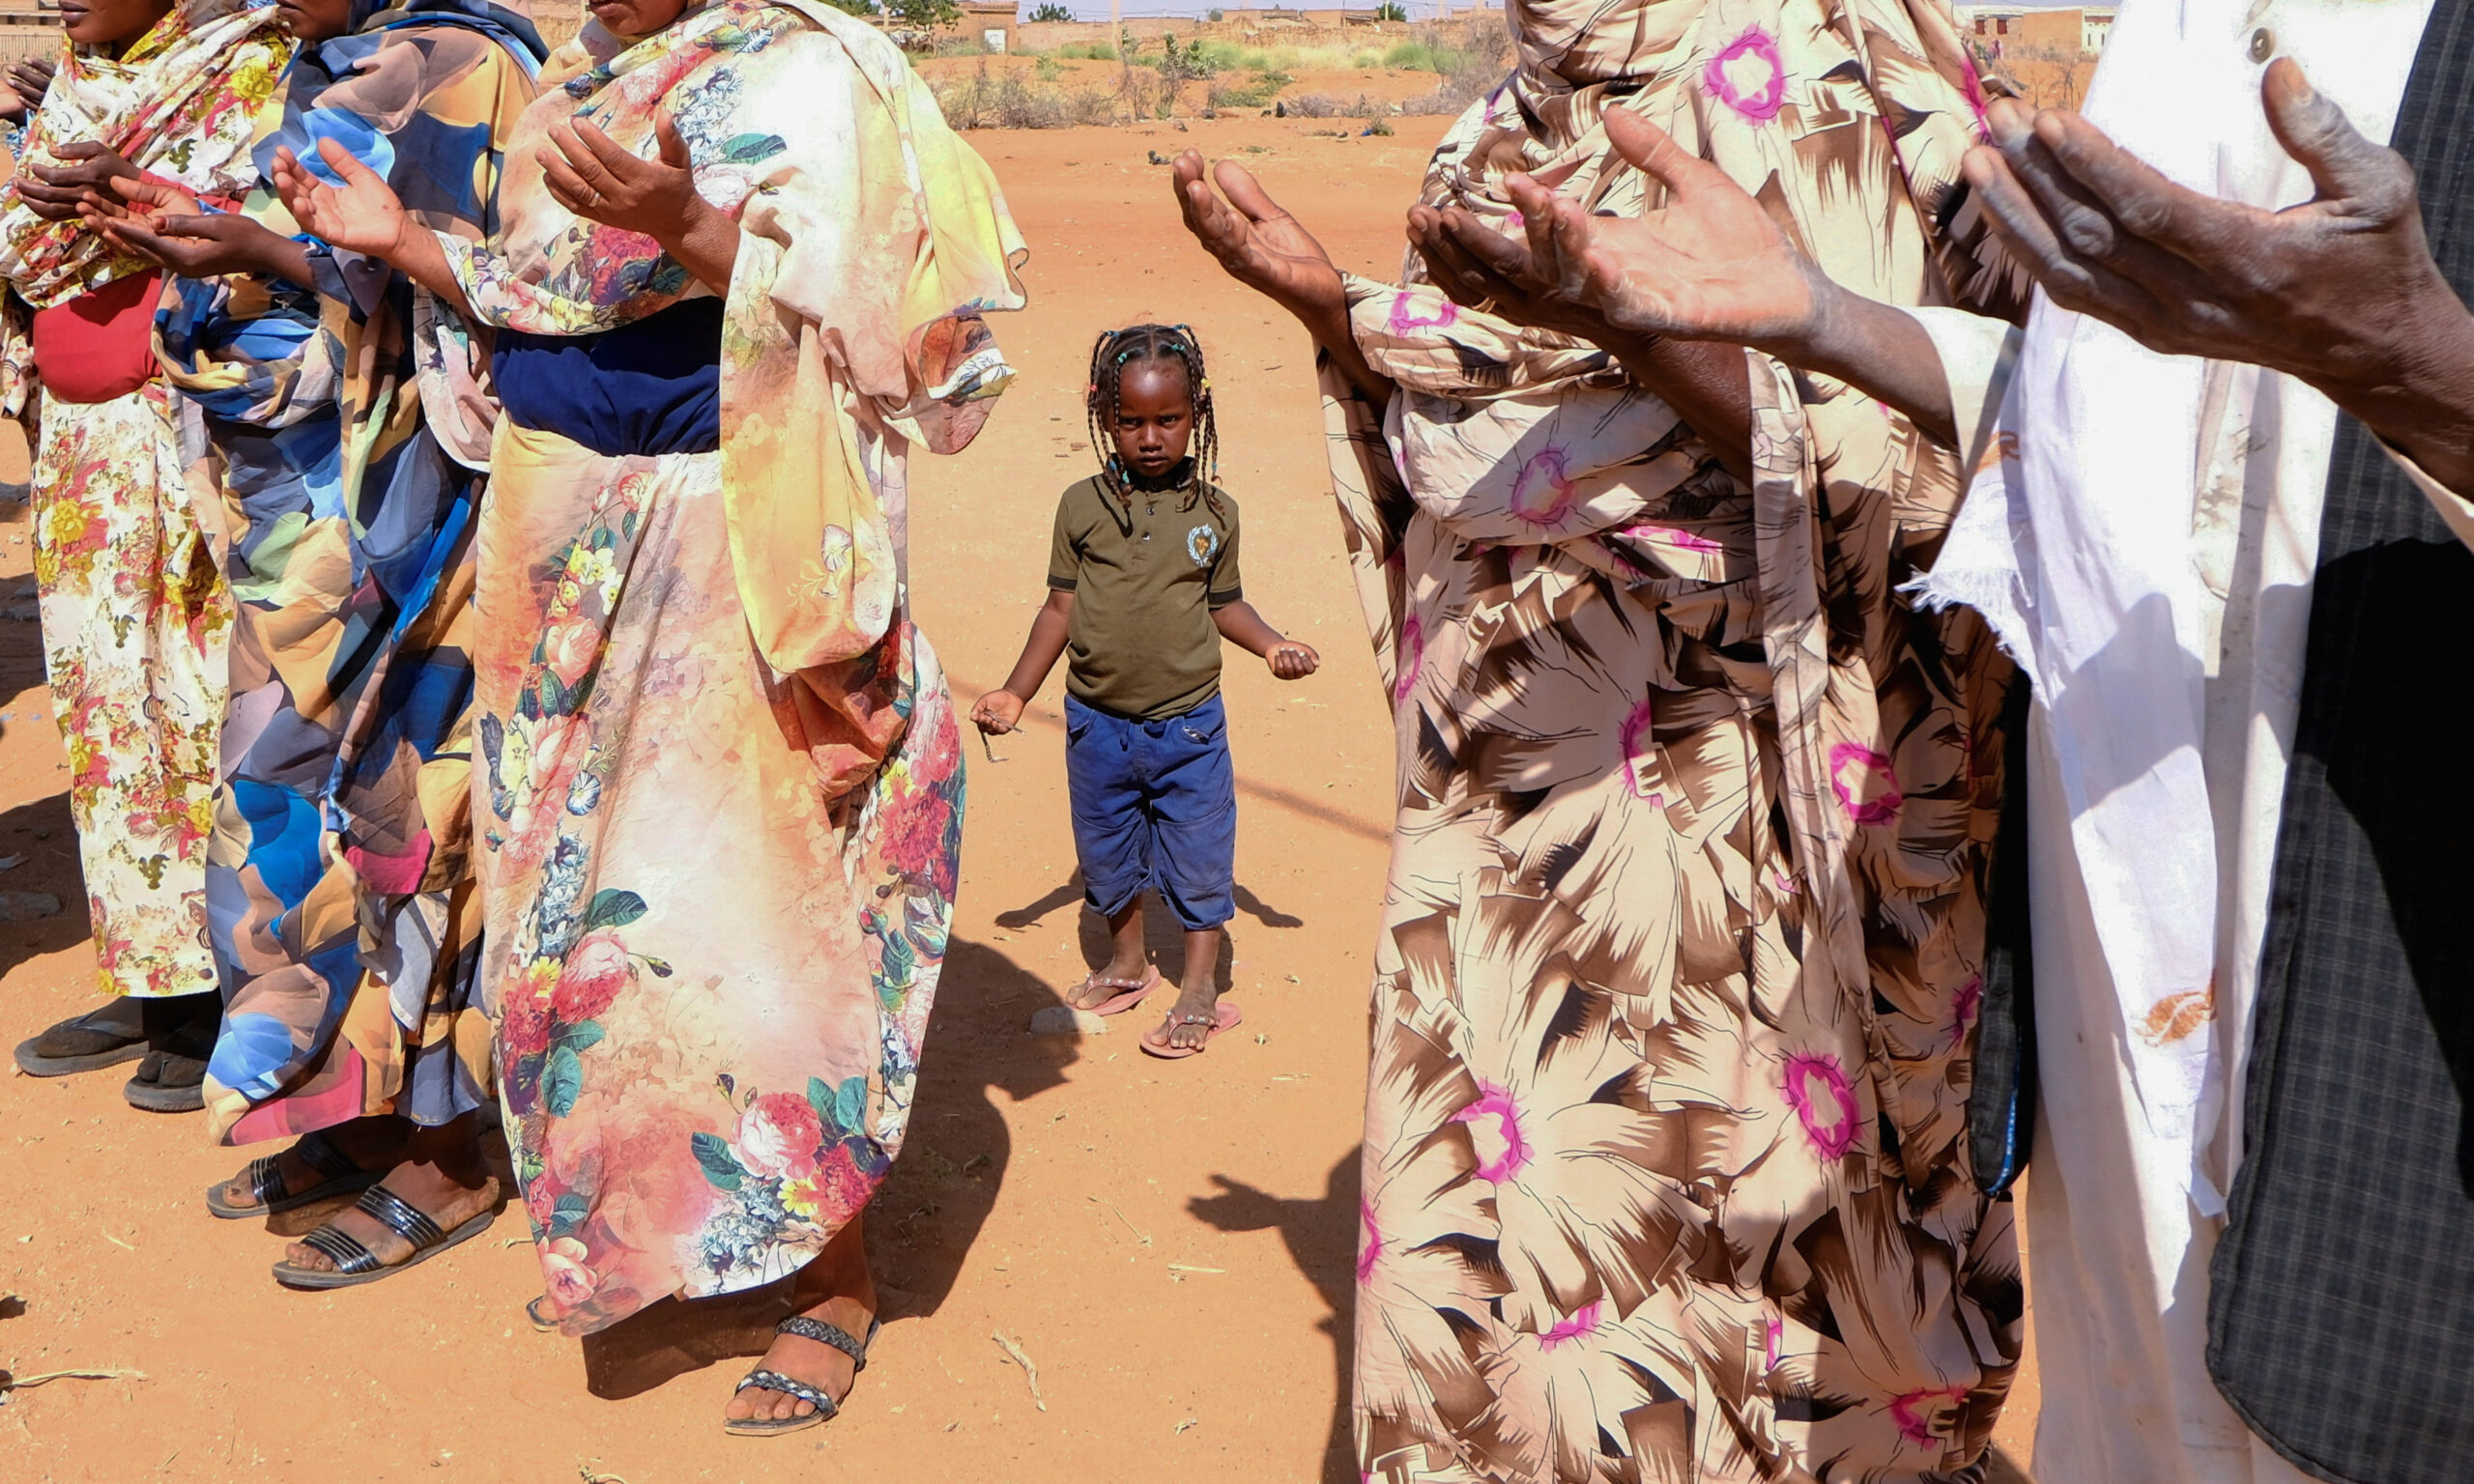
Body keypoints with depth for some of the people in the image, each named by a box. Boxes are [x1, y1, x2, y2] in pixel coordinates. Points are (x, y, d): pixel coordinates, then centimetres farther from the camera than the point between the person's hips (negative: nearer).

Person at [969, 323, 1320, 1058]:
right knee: (1107, 854, 18)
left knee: (1198, 858, 7)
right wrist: (1016, 692, -1)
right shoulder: (1082, 506, -4)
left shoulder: (1214, 510, -4)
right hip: (1097, 723, 2)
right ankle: (1127, 964, 40)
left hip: (1188, 726, -1)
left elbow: (1222, 603, 7)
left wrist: (1272, 643, -9)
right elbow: (1061, 608, 1)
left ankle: (1201, 988, 24)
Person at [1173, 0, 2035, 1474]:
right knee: (1484, 1191, 12)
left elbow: (1863, 444, -16)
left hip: (1730, 785, -6)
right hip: (1514, 775, 6)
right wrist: (1324, 295, 2)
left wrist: (1625, 312, -29)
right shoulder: (1507, 129, 14)